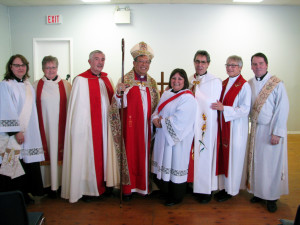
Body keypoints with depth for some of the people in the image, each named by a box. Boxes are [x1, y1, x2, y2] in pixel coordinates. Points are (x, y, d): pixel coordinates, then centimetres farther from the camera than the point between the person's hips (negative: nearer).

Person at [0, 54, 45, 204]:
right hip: (13, 135, -7)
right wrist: (16, 131, -17)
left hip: (29, 133, 7)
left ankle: (25, 194, 23)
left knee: (28, 163, 10)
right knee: (15, 166, -2)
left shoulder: (28, 86, 15)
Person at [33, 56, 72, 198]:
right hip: (44, 126, 0)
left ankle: (61, 182, 16)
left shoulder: (65, 85, 4)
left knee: (60, 152, 3)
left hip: (60, 126, 0)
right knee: (47, 152, 2)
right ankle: (49, 184, 13)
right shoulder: (36, 86, 6)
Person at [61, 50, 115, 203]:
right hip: (89, 125, -7)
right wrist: (80, 128, -15)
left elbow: (112, 100, 16)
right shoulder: (81, 80, -10)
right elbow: (78, 106, -12)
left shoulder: (106, 79, 12)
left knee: (103, 154, 13)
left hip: (105, 125, 7)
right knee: (89, 155, 2)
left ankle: (102, 185, 28)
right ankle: (88, 190, 17)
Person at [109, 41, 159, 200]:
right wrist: (118, 92, -29)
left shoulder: (152, 82, 11)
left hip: (147, 126, 4)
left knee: (145, 154, 9)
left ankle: (144, 185, 23)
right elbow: (118, 105, -11)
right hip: (131, 125, -4)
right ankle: (128, 188, 15)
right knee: (130, 154, 2)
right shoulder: (125, 80, -3)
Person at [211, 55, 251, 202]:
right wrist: (218, 106, 1)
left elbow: (245, 110, -17)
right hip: (224, 125, 7)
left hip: (236, 127, -7)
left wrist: (223, 108, -23)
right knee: (224, 155, 11)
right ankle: (224, 186, 25)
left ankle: (232, 190, 18)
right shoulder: (224, 83, 11)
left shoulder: (244, 86, -11)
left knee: (233, 157, 3)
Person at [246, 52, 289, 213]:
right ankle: (259, 192, 27)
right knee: (256, 160, 11)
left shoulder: (277, 84, -9)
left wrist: (276, 132, -15)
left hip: (272, 129, -4)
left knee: (272, 163, 4)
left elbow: (282, 109, -12)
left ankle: (272, 197, 20)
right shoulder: (249, 84, 4)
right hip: (256, 128, 4)